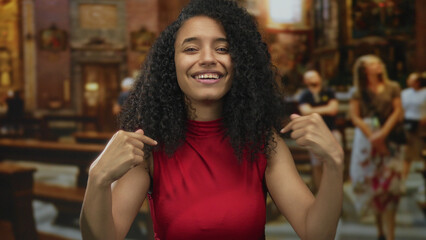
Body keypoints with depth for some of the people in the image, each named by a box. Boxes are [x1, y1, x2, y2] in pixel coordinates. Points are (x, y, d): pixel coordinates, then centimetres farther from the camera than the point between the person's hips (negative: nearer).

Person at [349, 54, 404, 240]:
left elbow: (398, 111, 0)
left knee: (388, 185, -8)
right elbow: (355, 117, -3)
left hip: (389, 140, 0)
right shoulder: (359, 92, 5)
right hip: (367, 140, 0)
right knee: (372, 185, 2)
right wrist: (372, 137, -13)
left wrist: (383, 133, -14)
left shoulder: (392, 88, 7)